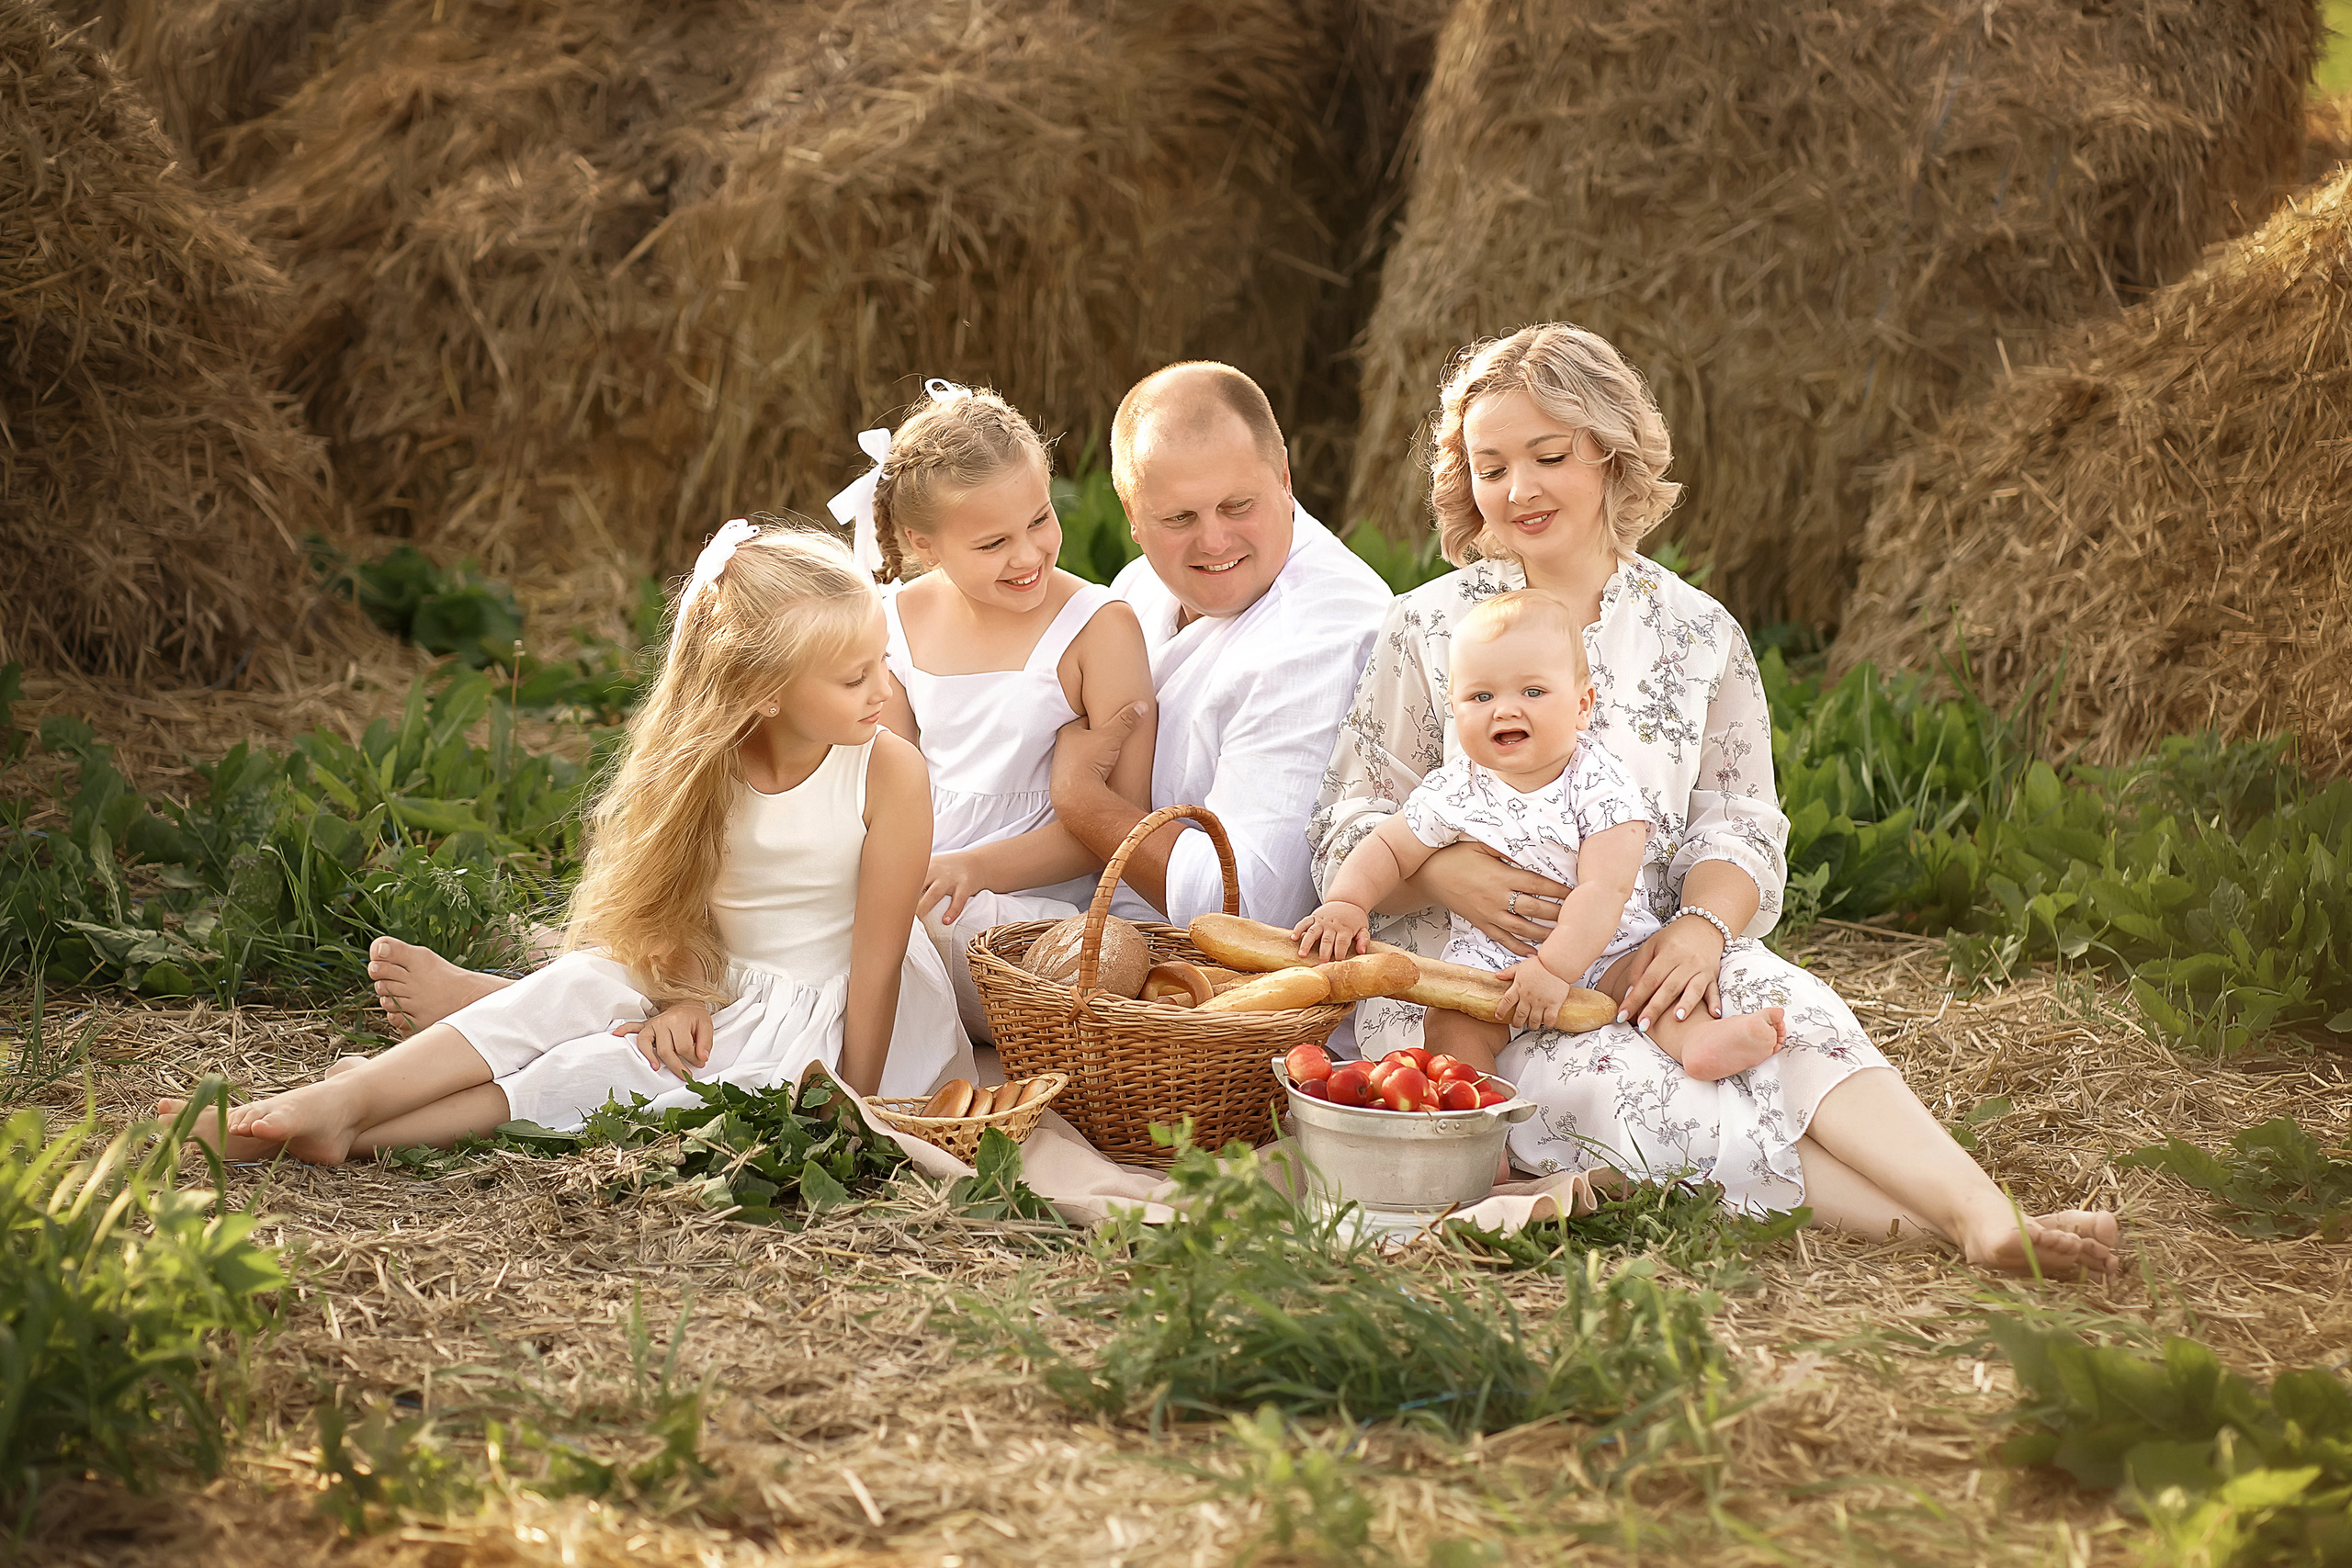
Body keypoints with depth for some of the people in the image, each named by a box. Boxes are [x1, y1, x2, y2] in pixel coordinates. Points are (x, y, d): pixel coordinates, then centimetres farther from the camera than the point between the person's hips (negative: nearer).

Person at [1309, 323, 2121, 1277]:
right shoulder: (1426, 631, 5)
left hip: (1645, 960, 2)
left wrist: (1702, 924, -19)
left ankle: (1986, 1217, -46)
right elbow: (1349, 833, 2)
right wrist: (1445, 871, -21)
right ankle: (1924, 1220, -43)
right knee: (1603, 1081, -34)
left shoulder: (1698, 636, 10)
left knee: (1784, 1009, -30)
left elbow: (1737, 827, 4)